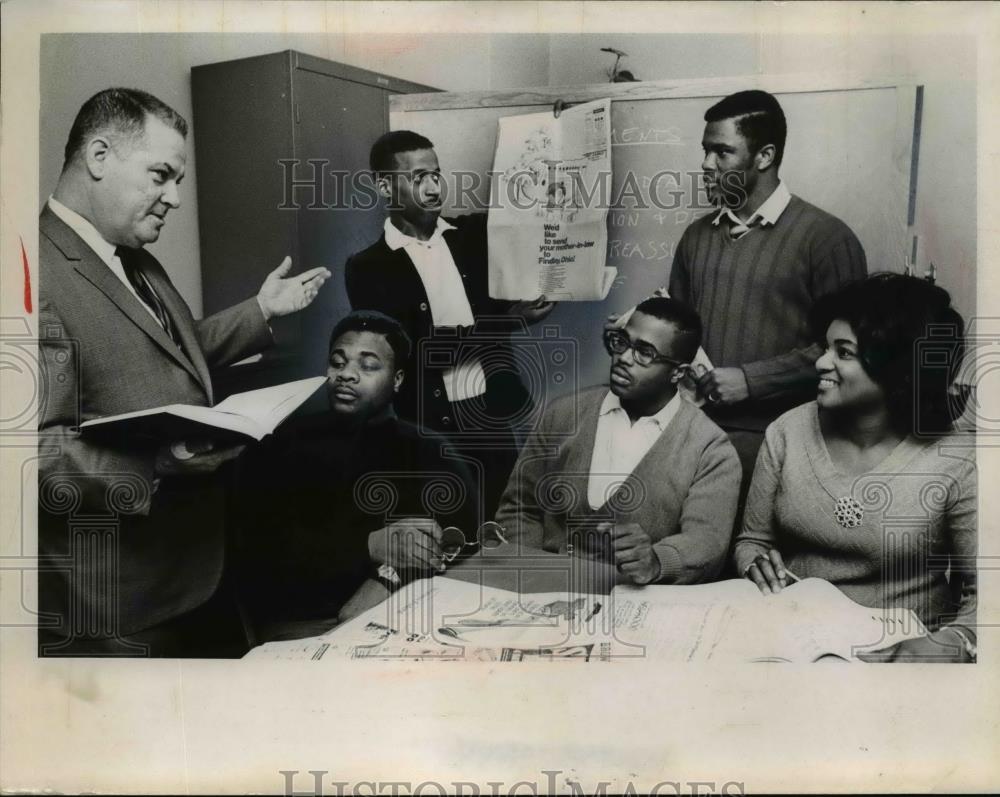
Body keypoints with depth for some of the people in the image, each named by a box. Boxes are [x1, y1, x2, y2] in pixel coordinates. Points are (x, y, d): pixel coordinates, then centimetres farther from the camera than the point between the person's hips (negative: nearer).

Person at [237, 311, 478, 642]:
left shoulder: (428, 451, 15)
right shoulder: (283, 443, 9)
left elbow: (466, 530, 0)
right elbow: (265, 541, -5)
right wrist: (369, 547, -18)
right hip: (302, 623, -2)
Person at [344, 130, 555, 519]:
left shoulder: (475, 233, 8)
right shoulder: (368, 268, -3)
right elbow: (412, 349, -12)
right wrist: (508, 321, -16)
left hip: (493, 421, 3)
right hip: (430, 433, -3)